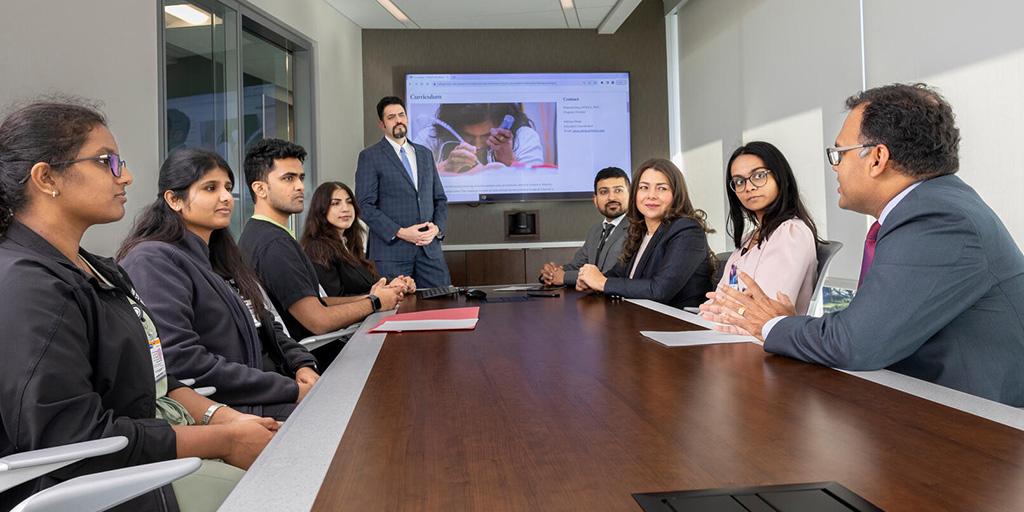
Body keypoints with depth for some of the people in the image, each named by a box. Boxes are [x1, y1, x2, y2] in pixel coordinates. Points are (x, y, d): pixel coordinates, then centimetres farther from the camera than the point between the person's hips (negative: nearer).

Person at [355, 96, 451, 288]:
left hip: (430, 248, 5)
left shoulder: (425, 154, 17)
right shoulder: (369, 157, 1)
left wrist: (437, 227, -2)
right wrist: (400, 233, -14)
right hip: (391, 250, -4)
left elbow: (440, 199, 18)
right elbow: (365, 205, -7)